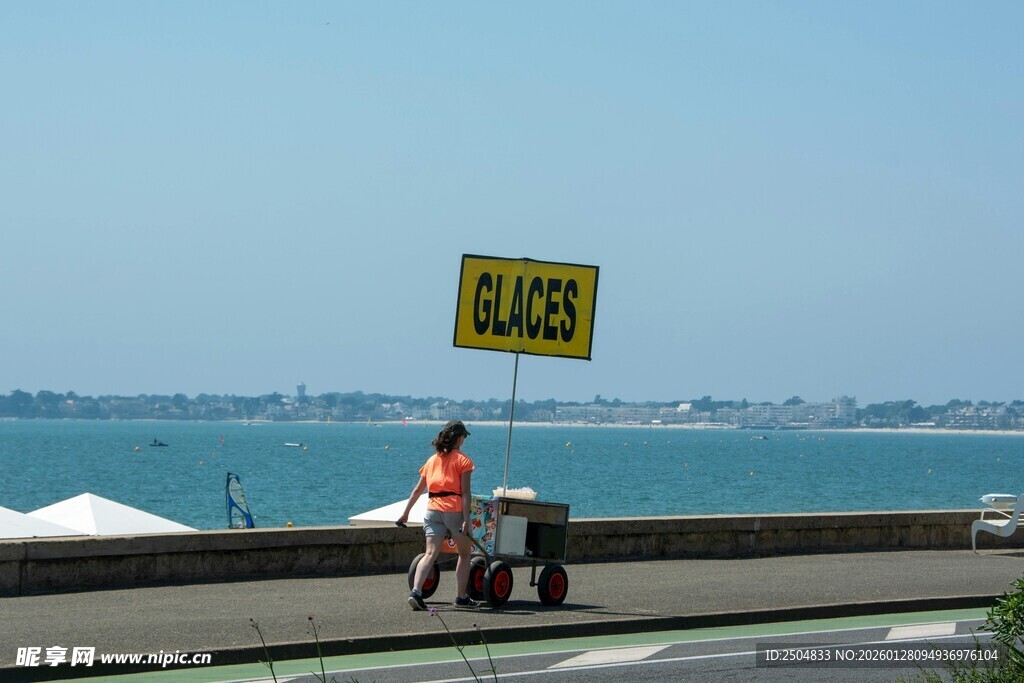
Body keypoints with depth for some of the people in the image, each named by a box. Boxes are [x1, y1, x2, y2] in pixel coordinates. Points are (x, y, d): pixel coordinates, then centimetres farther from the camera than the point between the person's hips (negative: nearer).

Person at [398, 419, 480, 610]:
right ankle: (461, 597, 14)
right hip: (454, 510, -4)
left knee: (430, 553, -5)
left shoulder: (432, 460, 17)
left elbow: (417, 490, 17)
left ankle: (416, 591, -25)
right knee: (464, 553, 14)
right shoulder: (462, 460, 2)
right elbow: (465, 492, -8)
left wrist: (406, 513, 24)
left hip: (433, 509, 4)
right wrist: (466, 520, -13)